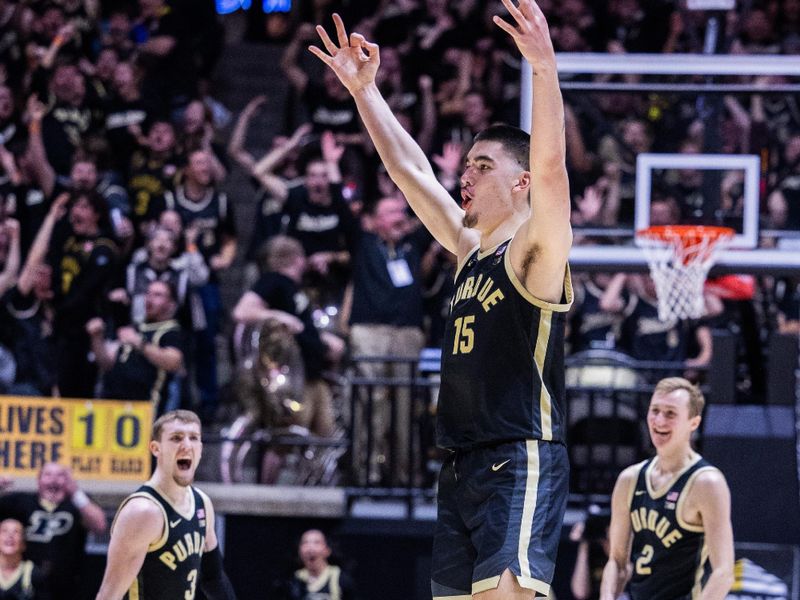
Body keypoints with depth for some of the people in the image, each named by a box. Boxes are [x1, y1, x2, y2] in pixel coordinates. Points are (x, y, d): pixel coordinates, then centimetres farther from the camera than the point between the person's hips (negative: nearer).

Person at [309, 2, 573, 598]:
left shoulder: (534, 253, -6)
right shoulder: (471, 252, 18)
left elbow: (550, 168, -23)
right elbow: (412, 172, 24)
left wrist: (545, 68, -35)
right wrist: (364, 89, 23)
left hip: (521, 464, -9)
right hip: (463, 468, 9)